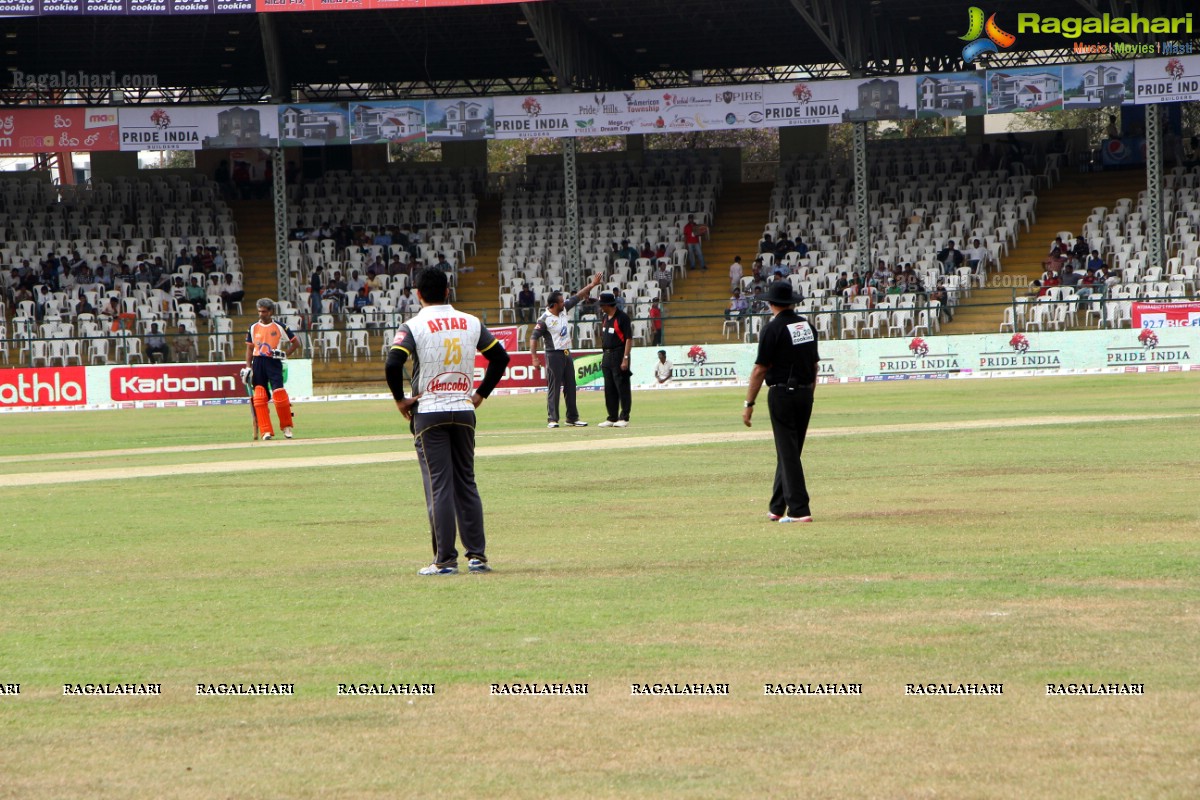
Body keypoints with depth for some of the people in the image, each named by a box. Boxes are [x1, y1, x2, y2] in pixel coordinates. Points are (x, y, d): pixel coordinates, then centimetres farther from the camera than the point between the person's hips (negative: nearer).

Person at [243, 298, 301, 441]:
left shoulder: (279, 327, 1)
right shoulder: (253, 328, 10)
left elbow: (296, 342, 7)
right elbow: (250, 348, 12)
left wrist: (285, 354, -6)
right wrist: (248, 367, 3)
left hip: (274, 363, -3)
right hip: (258, 363, 3)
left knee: (279, 394, -13)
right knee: (259, 397, -4)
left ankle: (287, 427, 6)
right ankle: (266, 431, -2)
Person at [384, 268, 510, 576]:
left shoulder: (413, 327, -8)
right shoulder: (471, 323, 5)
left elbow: (393, 364, -20)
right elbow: (500, 357, 8)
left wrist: (400, 399, -7)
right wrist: (480, 394, 14)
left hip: (429, 412, -4)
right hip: (464, 411, 4)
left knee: (438, 487, -2)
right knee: (467, 484, 11)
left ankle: (445, 559, -4)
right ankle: (477, 555, 9)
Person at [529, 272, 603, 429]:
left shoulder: (564, 309, 4)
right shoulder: (545, 319, -17)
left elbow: (577, 297, 13)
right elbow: (533, 337, -17)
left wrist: (592, 285, 10)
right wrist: (534, 358, -24)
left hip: (567, 354, 8)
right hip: (554, 355, -8)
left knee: (570, 386, 10)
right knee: (554, 388, -6)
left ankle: (572, 418, 16)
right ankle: (552, 419, -4)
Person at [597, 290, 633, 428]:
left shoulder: (623, 317, -11)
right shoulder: (605, 318, 14)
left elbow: (629, 339, -14)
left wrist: (625, 358, -19)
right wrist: (604, 357, 15)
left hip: (619, 355, -9)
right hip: (607, 357, 9)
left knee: (622, 387, -5)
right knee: (609, 389, 10)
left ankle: (624, 418, -2)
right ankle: (612, 418, 15)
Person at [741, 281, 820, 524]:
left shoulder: (773, 328, -12)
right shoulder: (807, 326, 9)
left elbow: (760, 369, -13)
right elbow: (814, 365, 14)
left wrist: (749, 404, -8)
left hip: (782, 394, -7)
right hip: (805, 394, 7)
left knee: (788, 452, -5)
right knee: (789, 451, 15)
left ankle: (799, 509, -10)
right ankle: (777, 508, 23)